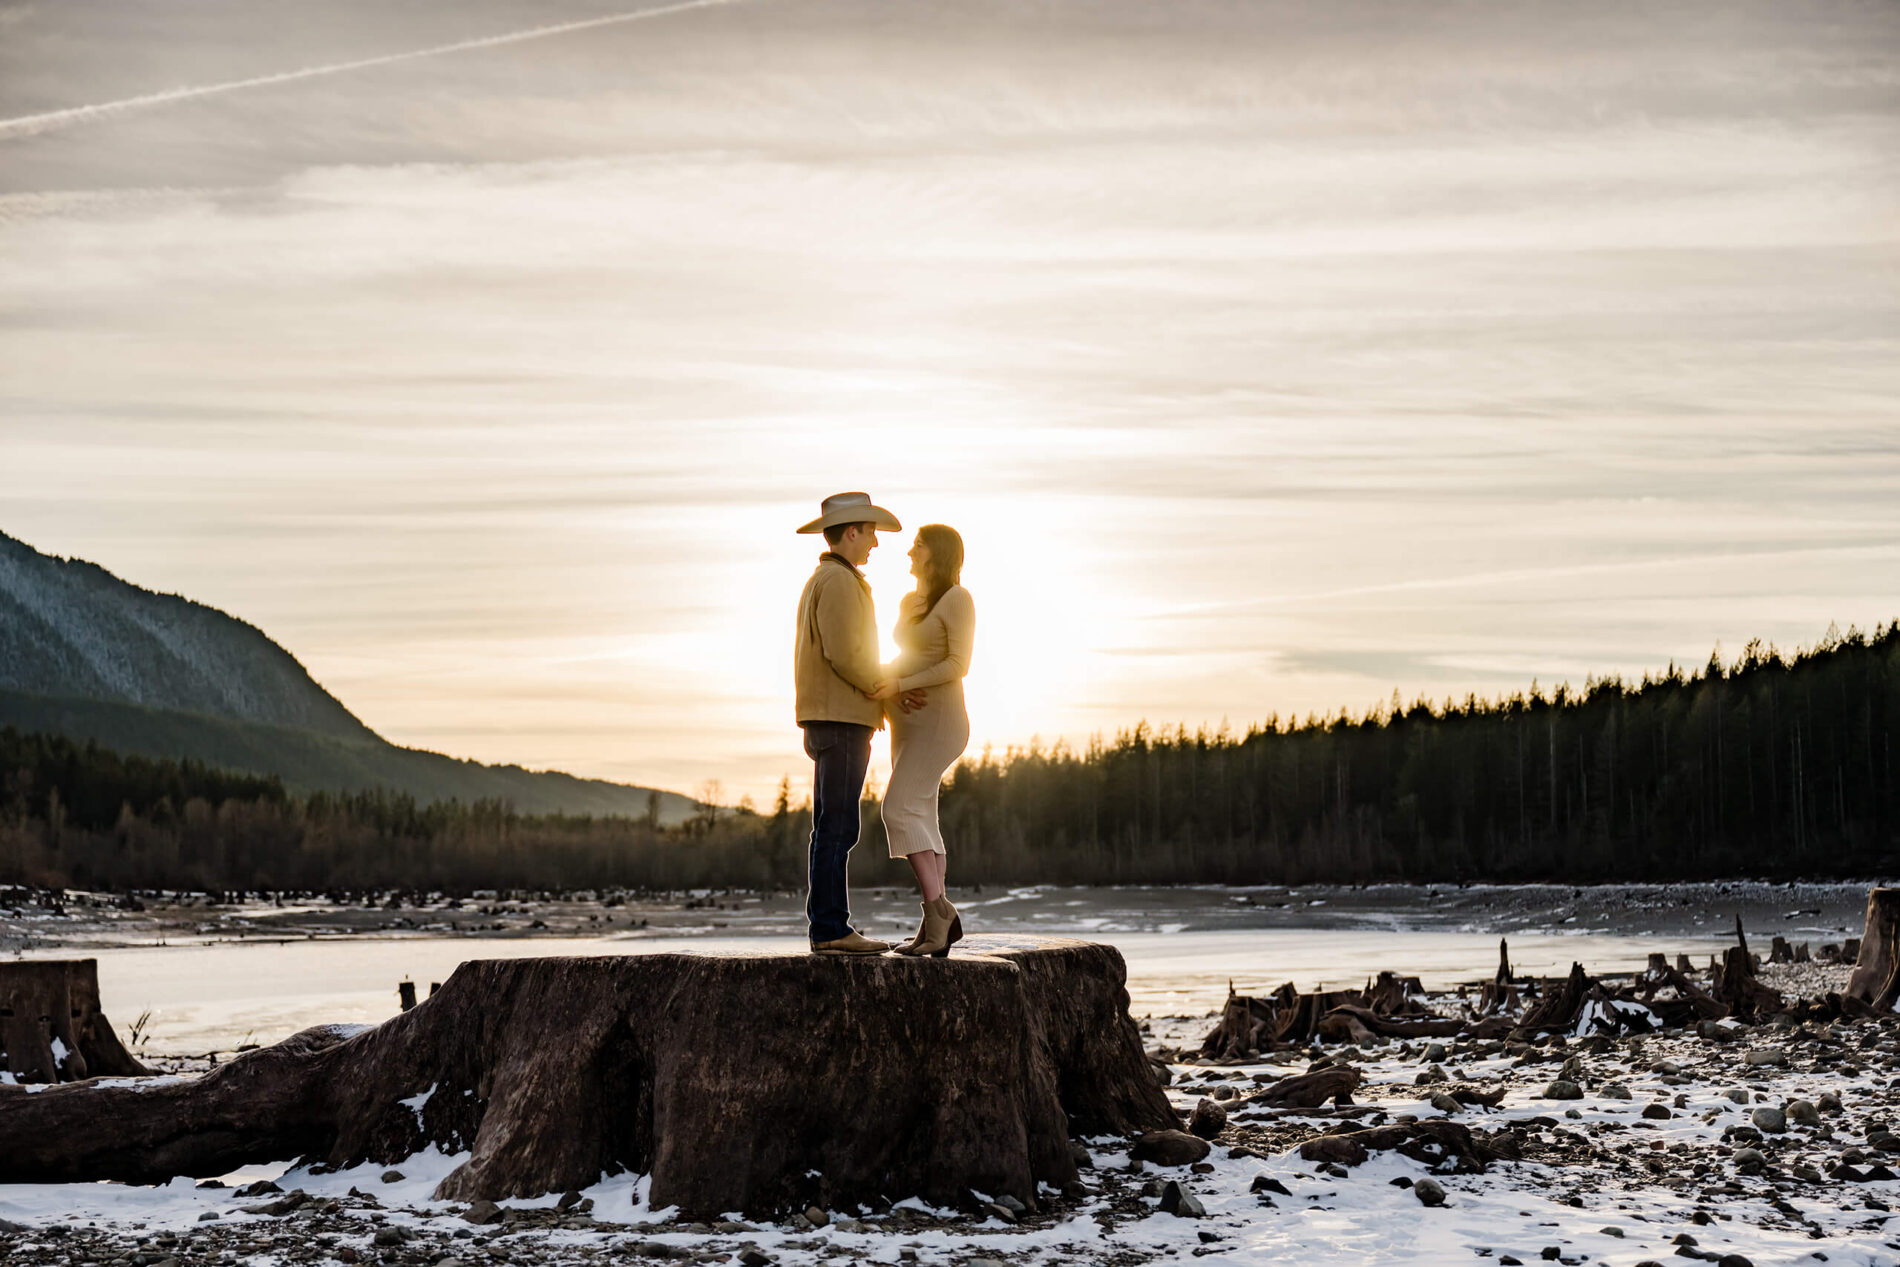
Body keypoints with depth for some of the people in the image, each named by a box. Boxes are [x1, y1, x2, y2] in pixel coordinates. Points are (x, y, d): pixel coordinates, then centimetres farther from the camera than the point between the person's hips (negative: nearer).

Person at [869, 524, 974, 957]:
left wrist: (901, 685, -23)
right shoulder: (910, 603, 16)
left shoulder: (957, 599, -11)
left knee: (900, 811, -19)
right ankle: (937, 925, 4)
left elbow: (958, 665, -18)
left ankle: (936, 907, -15)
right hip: (909, 720, 9)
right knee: (919, 820, 3)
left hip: (938, 718, -9)